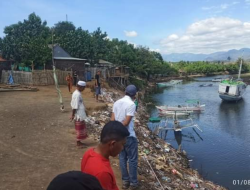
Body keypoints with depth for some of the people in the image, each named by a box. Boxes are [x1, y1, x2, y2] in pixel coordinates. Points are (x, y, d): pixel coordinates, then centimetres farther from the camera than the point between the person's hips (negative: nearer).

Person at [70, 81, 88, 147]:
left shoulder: (76, 93, 9)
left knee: (81, 128, 17)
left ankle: (79, 141, 27)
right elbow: (75, 107, -22)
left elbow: (73, 105, 15)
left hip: (80, 114, 10)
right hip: (79, 115, -10)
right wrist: (73, 115, -19)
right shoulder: (77, 94, -22)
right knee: (80, 129, 2)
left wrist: (73, 115, 19)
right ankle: (78, 142, 14)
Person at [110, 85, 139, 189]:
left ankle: (125, 181, 27)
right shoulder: (131, 104, -17)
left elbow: (112, 120, 1)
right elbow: (126, 122, -20)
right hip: (129, 136, -6)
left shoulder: (117, 103, 3)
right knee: (132, 159, 8)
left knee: (122, 158, 16)